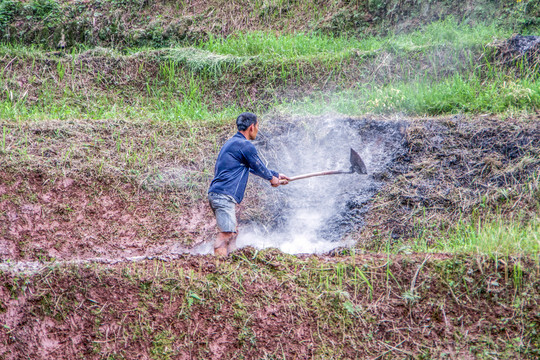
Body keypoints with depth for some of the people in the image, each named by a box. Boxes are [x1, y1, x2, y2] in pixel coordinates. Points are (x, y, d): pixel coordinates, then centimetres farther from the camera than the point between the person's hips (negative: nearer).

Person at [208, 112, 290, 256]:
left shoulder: (232, 142, 24)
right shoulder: (245, 145, -9)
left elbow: (253, 167, 34)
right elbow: (259, 168, 2)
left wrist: (276, 175, 40)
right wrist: (272, 178, 23)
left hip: (215, 194, 11)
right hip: (224, 195, -11)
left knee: (231, 233, 15)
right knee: (226, 233, -16)